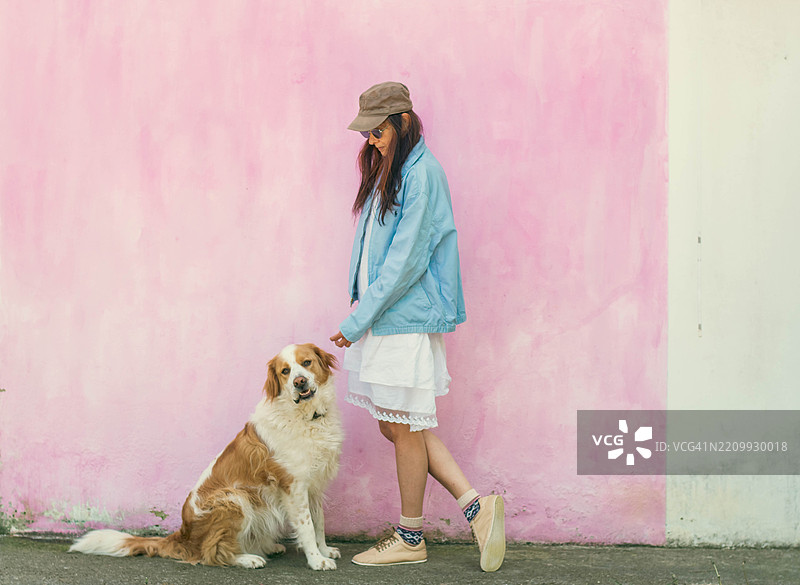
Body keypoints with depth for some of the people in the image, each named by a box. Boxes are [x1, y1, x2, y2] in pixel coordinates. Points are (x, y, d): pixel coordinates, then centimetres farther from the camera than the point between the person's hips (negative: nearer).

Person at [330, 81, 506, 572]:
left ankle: (410, 539, 14)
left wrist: (358, 320, -14)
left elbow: (405, 259, -17)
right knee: (398, 426, 10)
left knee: (403, 426, 1)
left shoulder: (422, 173, -13)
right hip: (385, 317, 9)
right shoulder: (388, 172, 16)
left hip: (407, 318, -9)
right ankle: (476, 505, 14)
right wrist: (362, 310, 8)